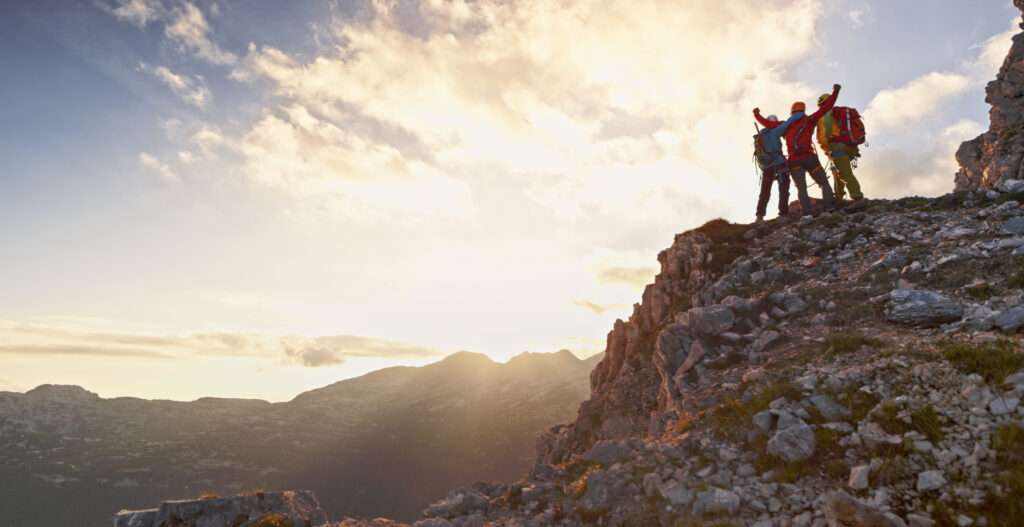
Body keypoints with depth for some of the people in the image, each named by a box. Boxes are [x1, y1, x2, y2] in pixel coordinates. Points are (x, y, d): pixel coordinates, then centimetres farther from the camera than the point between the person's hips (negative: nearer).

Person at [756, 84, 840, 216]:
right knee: (824, 183, 7)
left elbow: (768, 123, 16)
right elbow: (825, 108, 3)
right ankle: (830, 206, -10)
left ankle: (807, 212, -13)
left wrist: (757, 115, 30)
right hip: (809, 157, -1)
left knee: (801, 188, 1)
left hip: (794, 161, 1)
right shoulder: (808, 120, 7)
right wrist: (835, 92, 7)